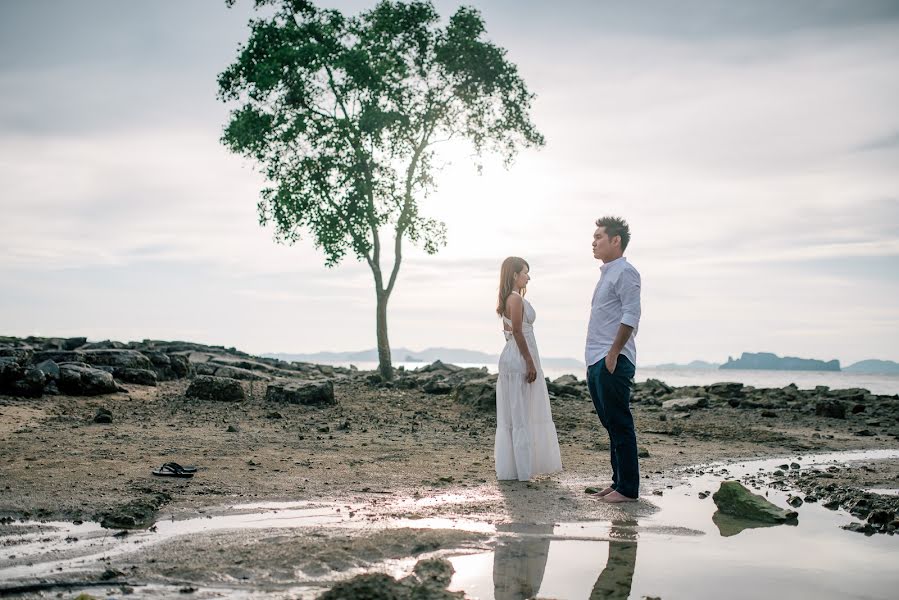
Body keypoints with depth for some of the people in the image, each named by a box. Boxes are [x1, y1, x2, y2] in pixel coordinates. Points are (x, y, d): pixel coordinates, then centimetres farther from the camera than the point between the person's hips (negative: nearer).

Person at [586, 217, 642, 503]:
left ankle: (628, 489, -1)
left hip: (612, 363, -10)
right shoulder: (606, 273, 21)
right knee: (611, 425, 12)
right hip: (596, 363, 10)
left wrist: (613, 354, -20)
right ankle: (618, 482, 19)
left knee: (620, 426, -6)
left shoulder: (624, 272, -8)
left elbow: (631, 316, -17)